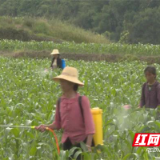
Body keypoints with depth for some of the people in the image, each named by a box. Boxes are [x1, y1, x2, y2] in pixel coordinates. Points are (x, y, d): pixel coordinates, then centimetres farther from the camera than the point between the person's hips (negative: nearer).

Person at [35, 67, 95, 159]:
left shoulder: (82, 100, -14)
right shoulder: (60, 101, 2)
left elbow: (89, 123, -16)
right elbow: (58, 124, 11)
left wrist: (88, 146, -22)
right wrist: (46, 127, -9)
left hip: (82, 141, -5)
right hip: (67, 142, 5)